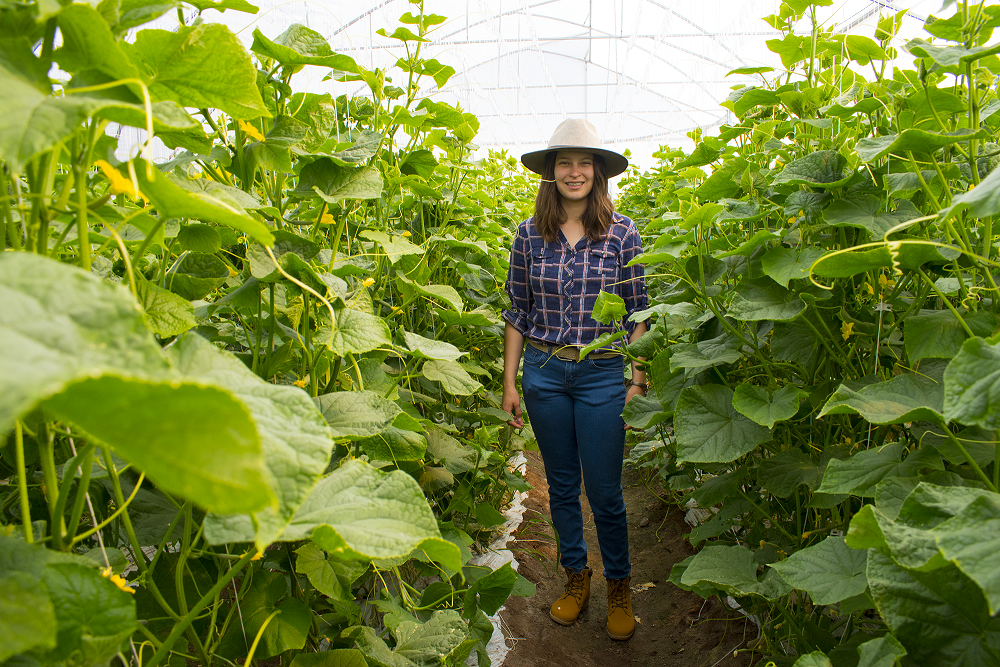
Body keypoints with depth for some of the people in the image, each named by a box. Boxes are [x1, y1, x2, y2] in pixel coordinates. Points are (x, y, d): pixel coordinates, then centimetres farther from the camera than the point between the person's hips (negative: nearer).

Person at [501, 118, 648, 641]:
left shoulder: (621, 233, -3)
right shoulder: (529, 234, 1)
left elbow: (637, 312, 1)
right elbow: (517, 312, 5)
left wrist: (638, 381, -3)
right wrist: (509, 382, 4)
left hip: (602, 375, -2)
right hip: (543, 372, 2)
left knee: (604, 492, 5)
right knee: (560, 485, 14)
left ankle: (619, 586, 29)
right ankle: (575, 577, 35)